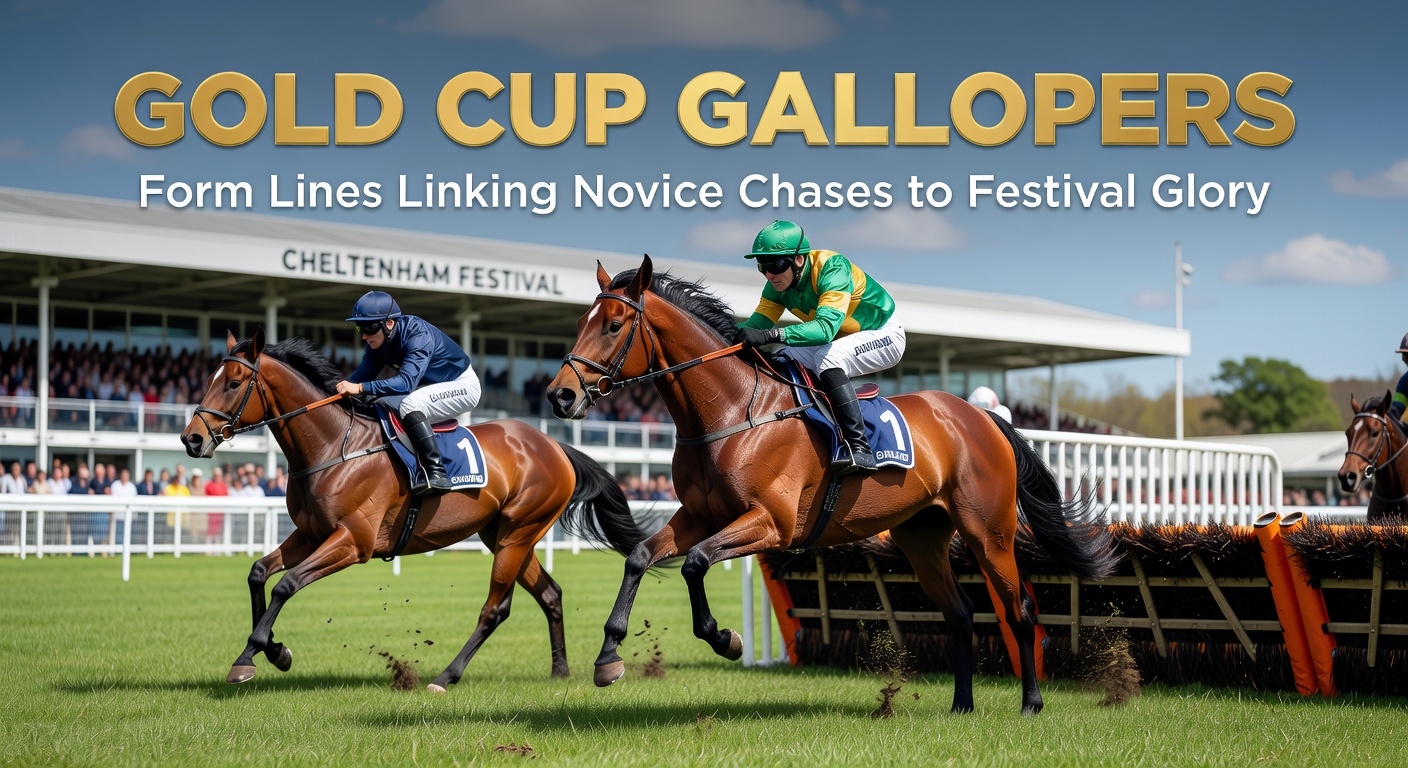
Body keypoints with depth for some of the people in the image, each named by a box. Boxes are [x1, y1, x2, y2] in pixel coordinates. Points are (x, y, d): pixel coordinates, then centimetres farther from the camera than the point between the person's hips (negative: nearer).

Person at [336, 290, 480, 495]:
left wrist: (360, 388, -47)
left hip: (462, 386, -9)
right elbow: (363, 374, -6)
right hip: (430, 388, 9)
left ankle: (436, 472, -30)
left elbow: (407, 381, -42)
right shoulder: (377, 340, -7)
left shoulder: (418, 334, -31)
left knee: (409, 405, -31)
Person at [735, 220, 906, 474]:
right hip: (841, 339, 8)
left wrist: (771, 335, -56)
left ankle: (859, 448, -35)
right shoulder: (778, 283, -10)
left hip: (883, 334, -8)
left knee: (828, 357, -34)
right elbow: (759, 321, -14)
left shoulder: (832, 268, -32)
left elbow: (826, 327, -45)